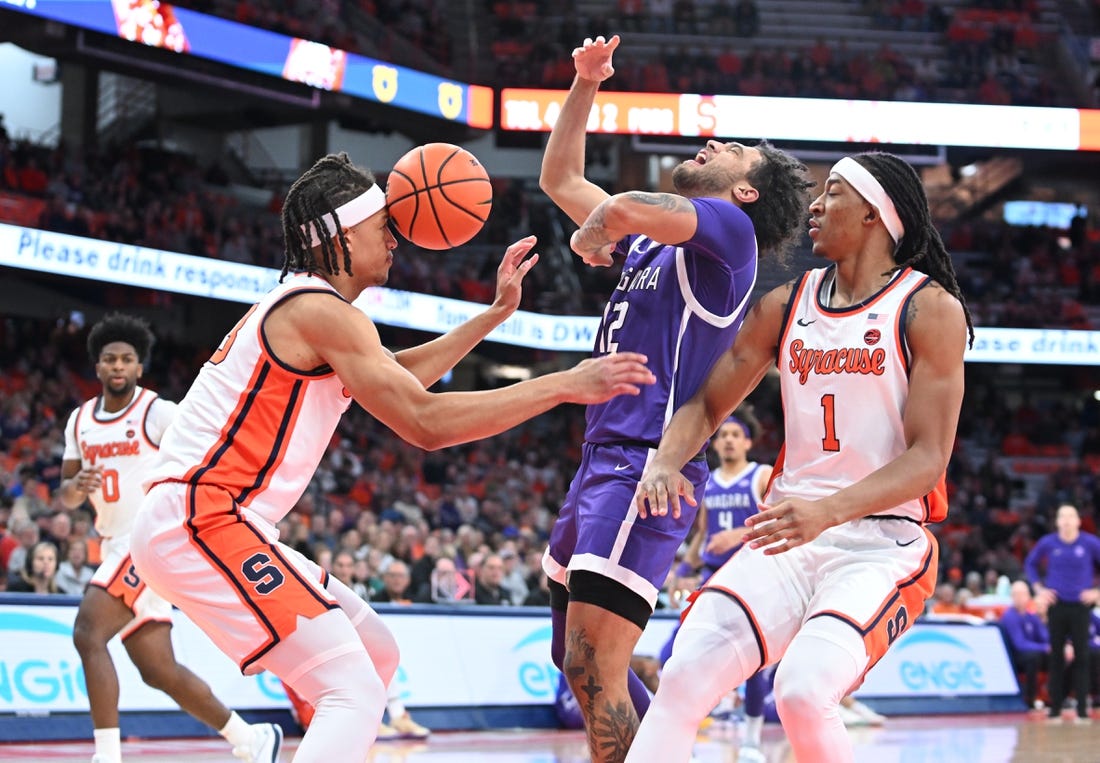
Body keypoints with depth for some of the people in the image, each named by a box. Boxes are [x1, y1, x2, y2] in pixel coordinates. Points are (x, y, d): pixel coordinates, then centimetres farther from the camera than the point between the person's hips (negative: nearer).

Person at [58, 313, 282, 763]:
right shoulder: (80, 420, 12)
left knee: (88, 633, -22)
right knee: (159, 671, 9)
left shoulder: (160, 413, -7)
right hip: (117, 549, 7)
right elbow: (65, 497, 15)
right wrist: (75, 487, -9)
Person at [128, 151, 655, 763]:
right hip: (198, 522, -11)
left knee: (378, 654, 18)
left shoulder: (297, 305, 20)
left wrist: (498, 312, 29)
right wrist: (565, 385, -15)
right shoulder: (323, 312, -12)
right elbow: (425, 422, -19)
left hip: (213, 521, 11)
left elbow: (398, 379, 34)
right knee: (355, 694, -18)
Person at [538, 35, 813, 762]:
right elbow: (561, 179, 31)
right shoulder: (652, 238, 21)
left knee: (593, 670, -16)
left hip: (647, 467, -10)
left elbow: (627, 207, -24)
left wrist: (594, 233, -2)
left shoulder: (728, 229, -5)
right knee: (582, 662, 17)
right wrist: (585, 85, 22)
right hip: (599, 462, 10)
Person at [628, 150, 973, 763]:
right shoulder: (786, 305, 12)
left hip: (883, 545, -5)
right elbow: (707, 403, 16)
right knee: (684, 679, -18)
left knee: (803, 692, -29)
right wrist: (665, 462, -8)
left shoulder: (930, 310, -5)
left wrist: (828, 511, -29)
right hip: (791, 536, 5)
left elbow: (928, 459, -13)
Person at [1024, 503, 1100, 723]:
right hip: (1056, 605, 1)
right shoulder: (1048, 543, 1)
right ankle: (1055, 709, 10)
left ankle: (1082, 710, 1)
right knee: (1056, 657, 4)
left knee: (1081, 657, -3)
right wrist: (1039, 589, 6)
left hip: (1080, 605, -1)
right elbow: (1030, 564, 16)